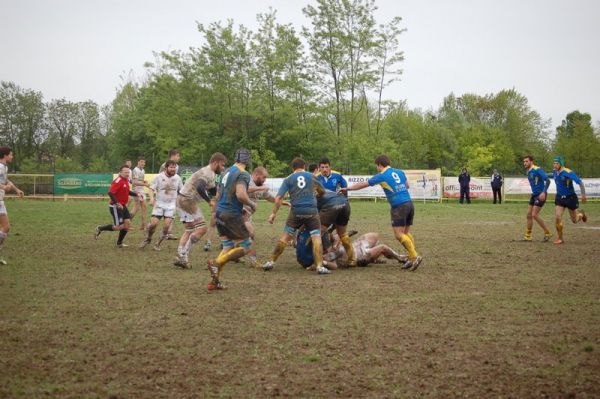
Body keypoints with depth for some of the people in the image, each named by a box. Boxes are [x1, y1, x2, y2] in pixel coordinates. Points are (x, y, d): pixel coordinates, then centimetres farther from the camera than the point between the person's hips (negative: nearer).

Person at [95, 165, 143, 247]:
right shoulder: (118, 181, -20)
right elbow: (110, 193, -27)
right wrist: (117, 203, -30)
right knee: (119, 227, -9)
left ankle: (119, 243, 16)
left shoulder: (126, 180, 10)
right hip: (115, 207, -9)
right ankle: (100, 228, 12)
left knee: (127, 224, 4)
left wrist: (136, 194, 12)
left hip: (122, 206, 9)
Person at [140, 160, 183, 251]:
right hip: (159, 203, -2)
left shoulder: (177, 178, 1)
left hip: (171, 205, 2)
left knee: (167, 225, -9)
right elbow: (152, 189, -4)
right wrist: (152, 199, -18)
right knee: (153, 223, -10)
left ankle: (158, 244, 8)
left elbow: (181, 191, 14)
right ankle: (148, 239, 18)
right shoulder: (159, 177, -7)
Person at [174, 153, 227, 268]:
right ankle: (183, 255, -8)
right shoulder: (208, 173, -15)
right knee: (201, 228, -8)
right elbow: (199, 188, -30)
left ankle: (180, 257, 10)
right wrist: (209, 201, -22)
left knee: (189, 230, 14)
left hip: (182, 199, 10)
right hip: (188, 200, -10)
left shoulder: (207, 172, 18)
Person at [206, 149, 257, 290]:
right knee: (245, 246, 1)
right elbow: (241, 195, -28)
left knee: (227, 247, 14)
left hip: (220, 213, 8)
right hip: (232, 215, -8)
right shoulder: (243, 174, -14)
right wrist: (252, 204, -10)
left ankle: (215, 281, 10)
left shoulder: (227, 171, 12)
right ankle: (217, 262, -13)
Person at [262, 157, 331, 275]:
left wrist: (274, 213, 3)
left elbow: (278, 198, -1)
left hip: (296, 212, 1)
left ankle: (271, 262, 14)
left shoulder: (288, 179, 7)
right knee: (316, 238, -2)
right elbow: (321, 191, 26)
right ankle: (320, 266, -12)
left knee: (285, 237, 10)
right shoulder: (311, 176, 11)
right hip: (311, 211, -1)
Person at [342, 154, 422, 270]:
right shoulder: (400, 172, 14)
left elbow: (363, 184, 4)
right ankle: (412, 259, 8)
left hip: (399, 206, -7)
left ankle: (415, 256, -14)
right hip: (409, 203, 7)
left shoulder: (382, 176, -2)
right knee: (406, 233, 12)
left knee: (399, 235, -6)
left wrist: (347, 188, 13)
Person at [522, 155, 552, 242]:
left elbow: (547, 180, -21)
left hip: (540, 195, -9)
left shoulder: (537, 169, -15)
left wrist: (544, 192, -29)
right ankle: (528, 236, 13)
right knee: (529, 215, 6)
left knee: (534, 215, -12)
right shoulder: (528, 172, 12)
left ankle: (547, 233, 2)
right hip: (534, 195, 9)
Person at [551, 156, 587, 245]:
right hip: (559, 197, 4)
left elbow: (580, 182, -25)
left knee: (574, 220, 9)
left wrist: (583, 195, -29)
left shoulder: (568, 173, -23)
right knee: (557, 217, -12)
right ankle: (560, 238, 2)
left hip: (570, 197, -4)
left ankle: (581, 214, 46)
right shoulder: (554, 172, -3)